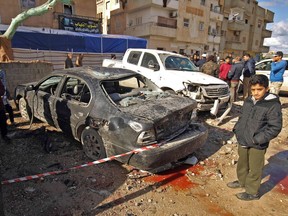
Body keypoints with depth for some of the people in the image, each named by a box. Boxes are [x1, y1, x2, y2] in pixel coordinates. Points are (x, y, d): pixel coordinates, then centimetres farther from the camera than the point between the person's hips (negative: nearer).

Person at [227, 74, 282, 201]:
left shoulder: (273, 105, -17)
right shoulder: (248, 101, 2)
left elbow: (275, 127, -16)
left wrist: (257, 139, -20)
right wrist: (237, 130, 4)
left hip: (257, 146, -6)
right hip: (242, 141, 6)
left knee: (254, 169, 10)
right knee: (242, 164, 24)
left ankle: (252, 192, 29)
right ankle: (242, 181, 47)